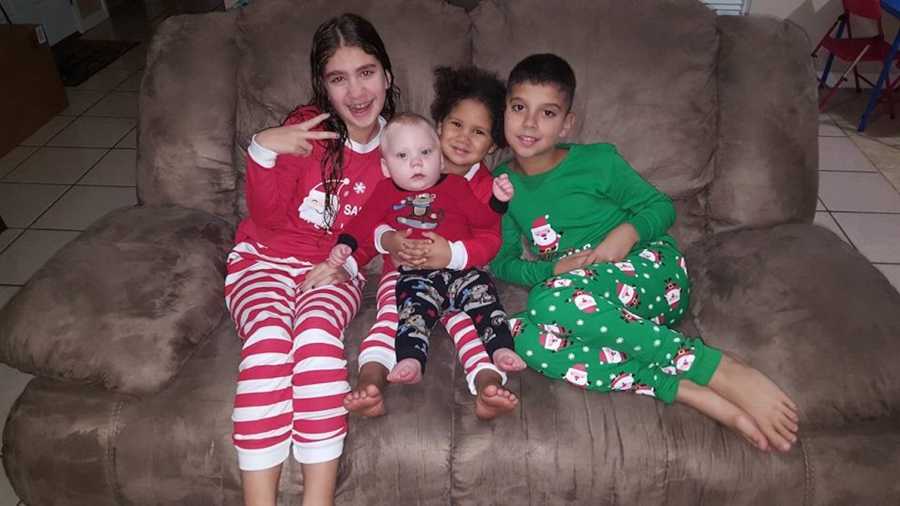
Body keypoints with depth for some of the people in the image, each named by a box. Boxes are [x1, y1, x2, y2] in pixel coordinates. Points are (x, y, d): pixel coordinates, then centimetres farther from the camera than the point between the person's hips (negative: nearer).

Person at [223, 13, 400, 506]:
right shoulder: (307, 127, -4)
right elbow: (268, 215, -7)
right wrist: (264, 149, -23)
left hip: (334, 270, 1)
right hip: (265, 258, 0)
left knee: (317, 332, -32)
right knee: (269, 337, -31)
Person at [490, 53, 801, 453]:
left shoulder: (597, 161, 1)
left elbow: (662, 207, 7)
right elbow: (501, 262, 7)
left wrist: (628, 231, -15)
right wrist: (551, 269, -12)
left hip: (649, 270, -3)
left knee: (551, 302, -36)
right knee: (526, 339, -31)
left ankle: (723, 372, -32)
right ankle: (685, 391, -35)